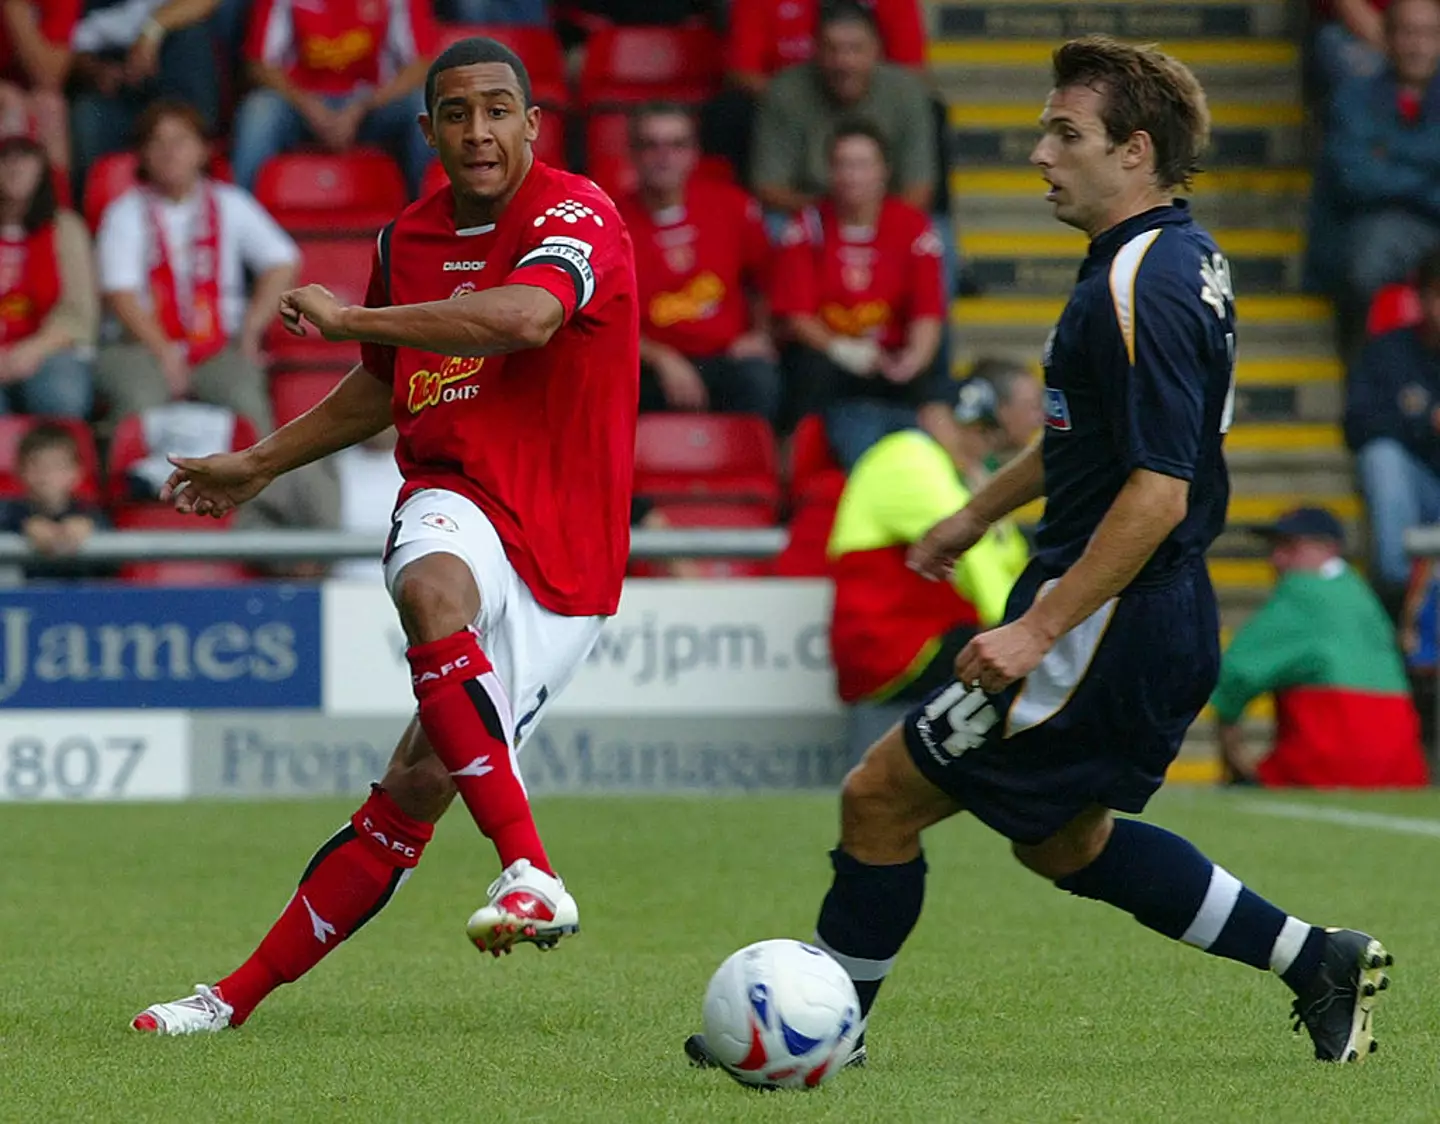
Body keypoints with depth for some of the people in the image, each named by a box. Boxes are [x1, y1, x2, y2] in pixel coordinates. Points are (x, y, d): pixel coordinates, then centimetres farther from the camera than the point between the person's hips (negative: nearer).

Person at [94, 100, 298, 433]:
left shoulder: (230, 204, 14)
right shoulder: (126, 214, 7)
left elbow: (282, 262, 12)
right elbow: (120, 293, -4)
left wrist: (252, 328, 0)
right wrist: (163, 352, -16)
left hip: (219, 345, 2)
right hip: (141, 343, -2)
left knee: (245, 400, -30)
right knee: (140, 400, -34)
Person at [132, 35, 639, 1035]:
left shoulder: (575, 215, -11)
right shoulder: (410, 238, 11)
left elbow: (527, 316, -34)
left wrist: (349, 317, -24)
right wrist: (258, 466, 36)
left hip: (560, 557, -4)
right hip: (455, 503, 4)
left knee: (417, 791, -12)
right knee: (434, 591, -32)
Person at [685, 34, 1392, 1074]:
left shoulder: (1141, 288, -21)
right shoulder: (1182, 258, 11)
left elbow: (1156, 493, -26)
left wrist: (1039, 630, -24)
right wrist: (981, 512, 36)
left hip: (1109, 629, -10)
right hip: (1166, 624, 10)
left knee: (880, 799, -1)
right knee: (1065, 842, 24)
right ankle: (1316, 963, 23)